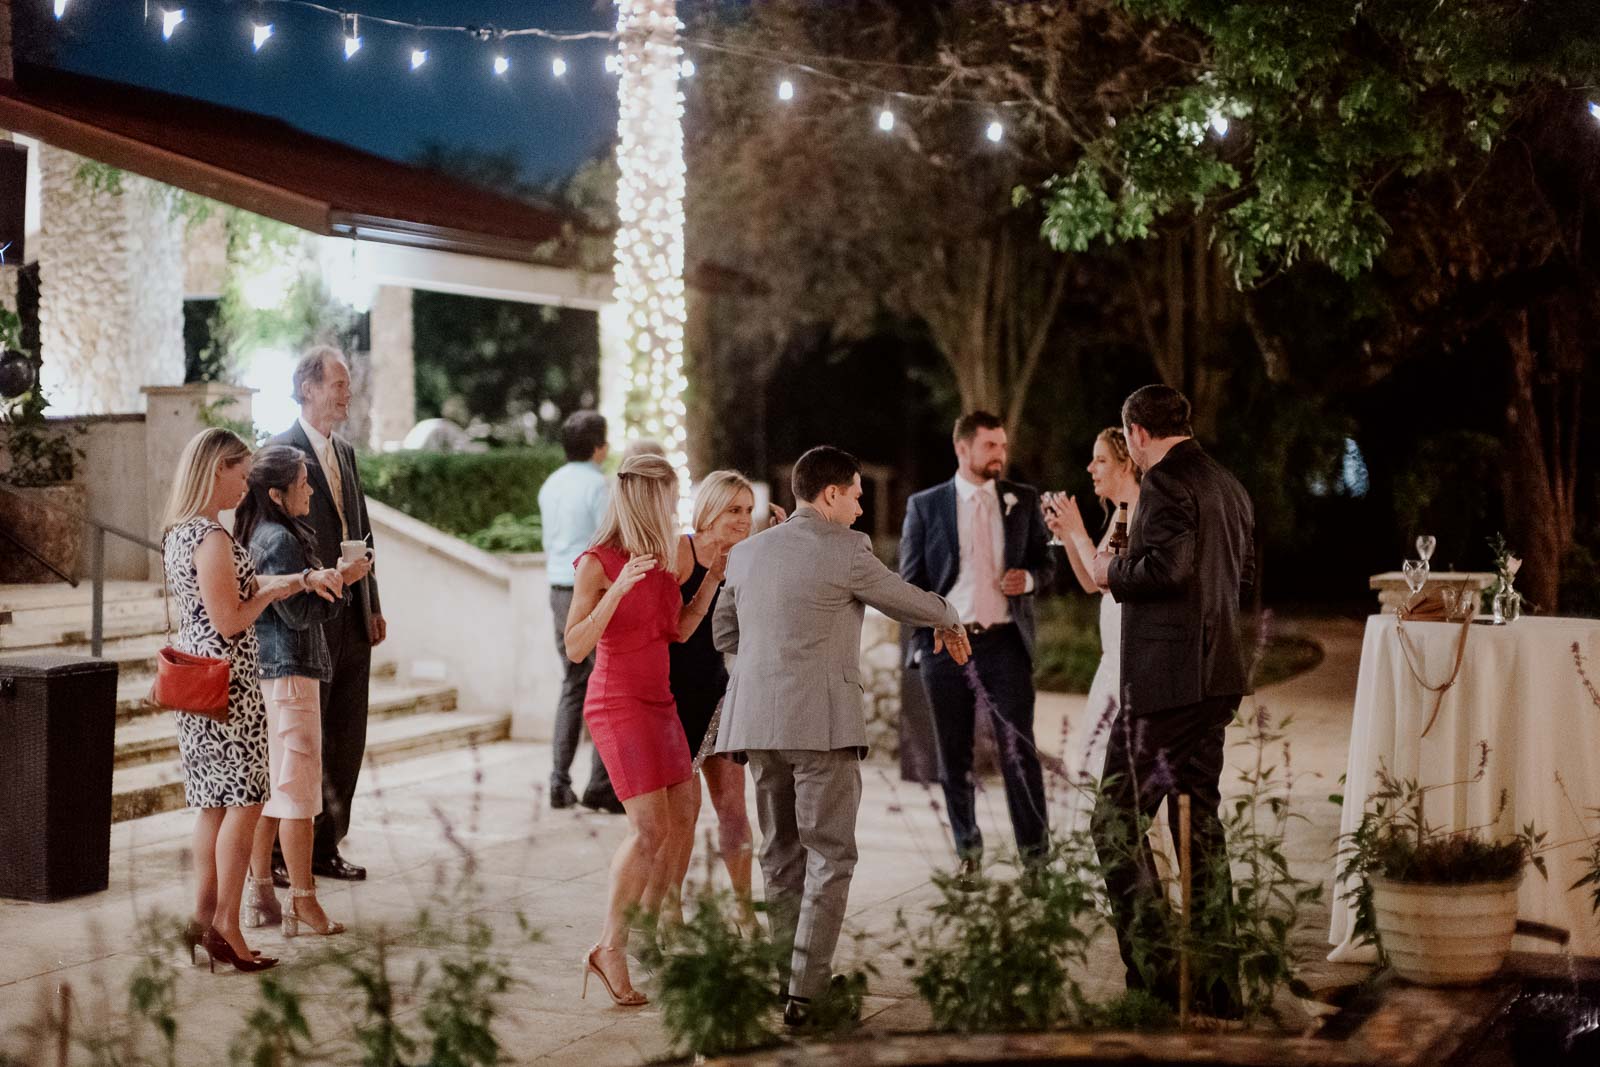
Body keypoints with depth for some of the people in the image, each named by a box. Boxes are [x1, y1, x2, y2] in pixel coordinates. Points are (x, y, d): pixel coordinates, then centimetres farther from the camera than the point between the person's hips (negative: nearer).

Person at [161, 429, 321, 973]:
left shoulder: (179, 532, 12)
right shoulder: (213, 538, -18)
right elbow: (230, 621, -19)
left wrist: (271, 582, 15)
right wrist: (273, 590, -5)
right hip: (227, 681, -10)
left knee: (215, 804, 14)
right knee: (243, 802, -3)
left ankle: (203, 917, 17)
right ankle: (226, 927, -1)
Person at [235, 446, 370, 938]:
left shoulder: (257, 534, 13)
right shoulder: (280, 539, -16)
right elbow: (300, 613, -16)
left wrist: (325, 579, 10)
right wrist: (342, 580, -8)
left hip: (263, 672, 10)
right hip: (288, 674, -10)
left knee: (268, 787, 13)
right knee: (298, 790, -4)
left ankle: (260, 894, 19)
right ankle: (304, 901, 1)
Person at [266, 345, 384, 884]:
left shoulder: (345, 452, 14)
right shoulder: (279, 451, -11)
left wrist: (373, 606, 13)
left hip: (352, 622, 8)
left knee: (346, 743, 11)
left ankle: (324, 848, 21)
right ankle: (278, 854, 11)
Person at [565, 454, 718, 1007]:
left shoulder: (660, 559, 9)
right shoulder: (598, 563, -13)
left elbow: (679, 629, 16)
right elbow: (575, 647, -19)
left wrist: (714, 577, 11)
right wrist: (619, 588, -28)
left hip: (658, 702, 8)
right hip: (618, 705, -8)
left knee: (683, 818, 13)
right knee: (650, 828, -14)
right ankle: (609, 948, -5)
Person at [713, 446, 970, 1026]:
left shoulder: (747, 552, 11)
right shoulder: (844, 551, -7)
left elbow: (723, 631, 20)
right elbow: (910, 602, 5)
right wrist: (949, 621, 25)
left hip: (757, 721, 6)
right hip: (820, 722, -6)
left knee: (780, 856, 15)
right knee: (829, 855, 1)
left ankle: (786, 976, 21)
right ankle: (806, 990, -3)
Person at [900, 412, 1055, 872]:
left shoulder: (1024, 500, 8)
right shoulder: (925, 505, 4)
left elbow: (1046, 562, 15)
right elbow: (910, 579, 7)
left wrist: (1030, 578, -8)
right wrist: (922, 637, 0)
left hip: (1005, 641, 0)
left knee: (1019, 750, -5)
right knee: (954, 756, 8)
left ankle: (1036, 853, -1)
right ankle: (967, 850, 21)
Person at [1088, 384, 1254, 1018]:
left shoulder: (1165, 482, -12)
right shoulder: (1229, 487, 15)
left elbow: (1167, 566, -25)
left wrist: (1113, 572, -6)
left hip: (1165, 678, -9)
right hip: (1217, 678, 9)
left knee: (1117, 821, -4)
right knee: (1198, 816, 14)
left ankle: (1156, 978, -8)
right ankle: (1215, 985, 18)